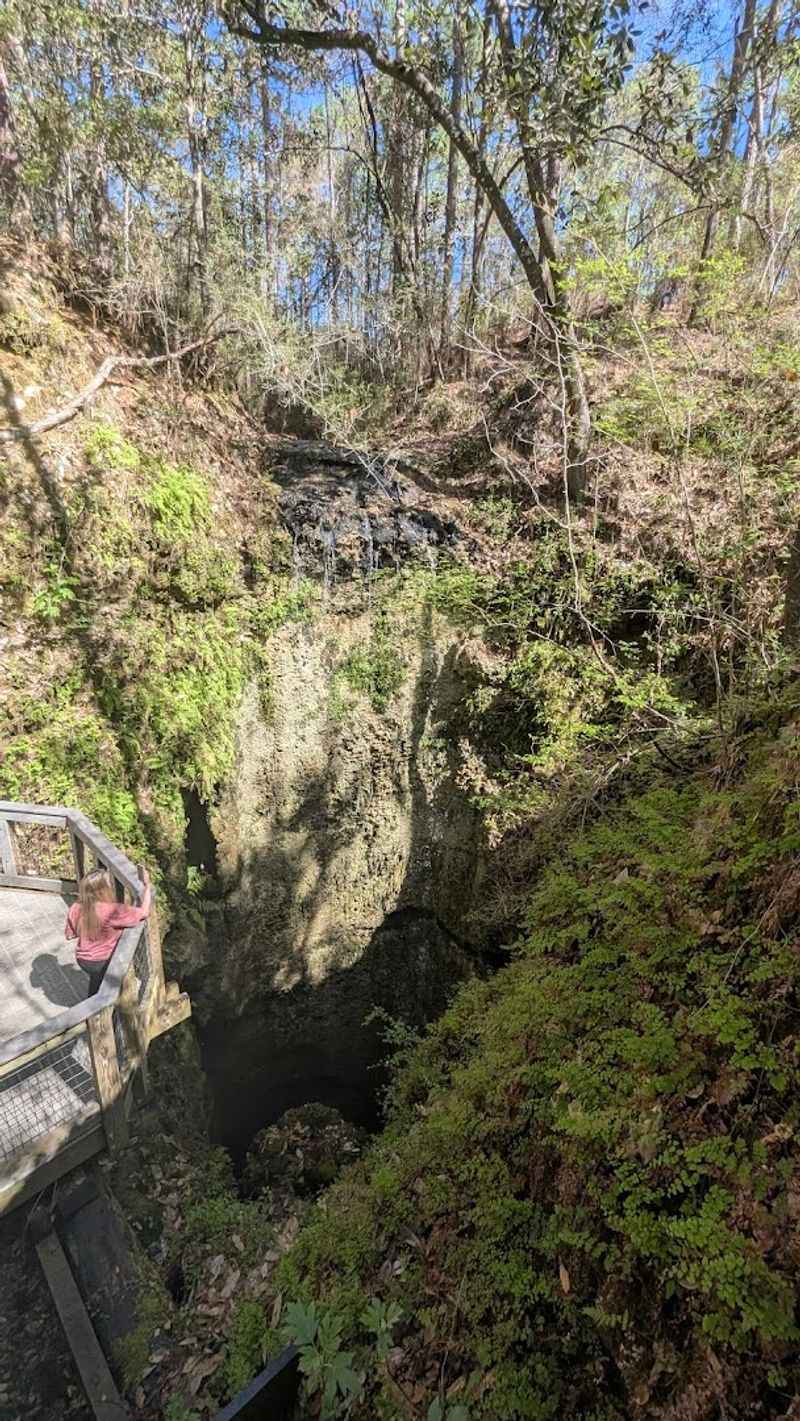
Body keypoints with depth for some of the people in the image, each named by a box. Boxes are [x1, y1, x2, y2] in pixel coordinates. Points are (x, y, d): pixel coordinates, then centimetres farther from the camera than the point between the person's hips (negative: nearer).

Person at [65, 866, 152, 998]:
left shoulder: (76, 909, -16)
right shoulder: (113, 911, -34)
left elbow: (69, 935, -1)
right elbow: (144, 912, -27)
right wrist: (147, 885, -21)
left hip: (82, 960, 5)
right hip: (104, 962, -5)